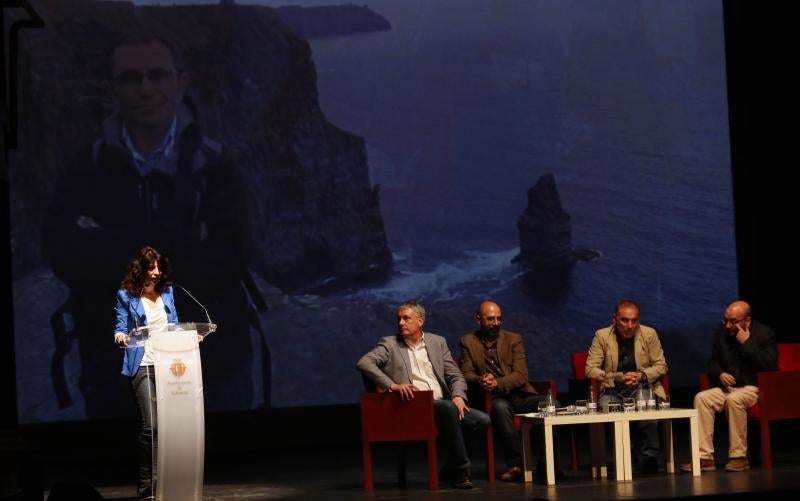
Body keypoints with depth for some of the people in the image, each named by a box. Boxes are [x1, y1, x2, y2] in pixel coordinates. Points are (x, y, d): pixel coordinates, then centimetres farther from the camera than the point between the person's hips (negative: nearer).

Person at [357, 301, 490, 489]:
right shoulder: (389, 344, 9)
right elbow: (363, 363, -7)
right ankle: (461, 469, -23)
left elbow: (455, 376, 16)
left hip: (441, 403, 5)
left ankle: (452, 466, 0)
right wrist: (392, 385, -19)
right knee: (448, 408, -35)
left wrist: (458, 396, -7)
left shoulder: (438, 342, 19)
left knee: (483, 420, -18)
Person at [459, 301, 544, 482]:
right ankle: (516, 463, -37)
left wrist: (497, 383, -20)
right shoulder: (468, 342, 12)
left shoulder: (514, 339, 11)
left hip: (518, 394, 2)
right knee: (500, 407, -38)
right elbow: (466, 374, 5)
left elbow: (521, 375, -1)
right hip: (492, 398, -2)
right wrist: (480, 380, -20)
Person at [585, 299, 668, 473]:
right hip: (613, 390, 0)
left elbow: (661, 366, 9)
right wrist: (617, 377, -17)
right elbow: (590, 369, -2)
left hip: (642, 387, 0)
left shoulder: (649, 334, 4)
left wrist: (642, 375, -12)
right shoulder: (602, 336, 2)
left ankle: (650, 459, -20)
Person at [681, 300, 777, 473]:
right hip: (729, 387, 6)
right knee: (701, 398, -21)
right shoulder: (722, 332, 9)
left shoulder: (764, 334, -6)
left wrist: (746, 343, -18)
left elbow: (769, 365, -19)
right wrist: (720, 374, -6)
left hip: (755, 388, -6)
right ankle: (704, 457, -25)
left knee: (733, 399, -37)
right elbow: (712, 363, 17)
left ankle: (739, 457, -28)